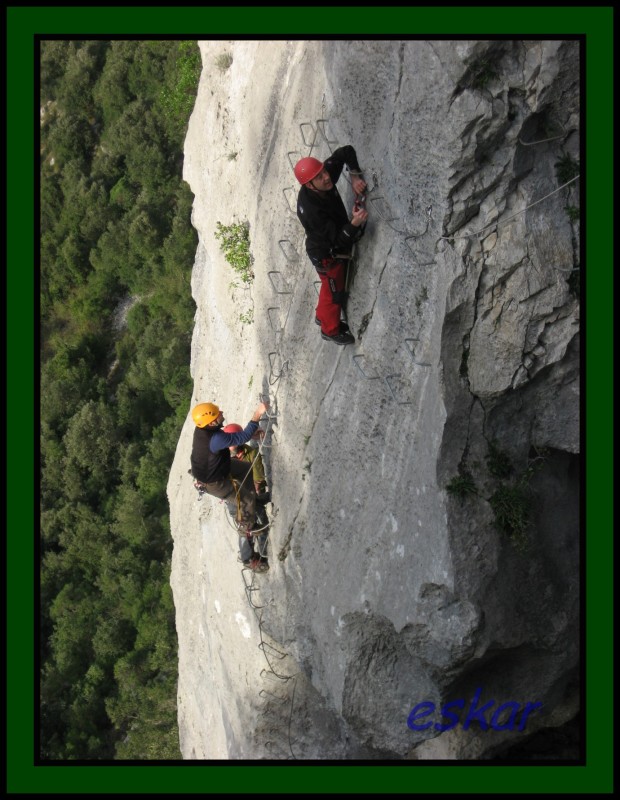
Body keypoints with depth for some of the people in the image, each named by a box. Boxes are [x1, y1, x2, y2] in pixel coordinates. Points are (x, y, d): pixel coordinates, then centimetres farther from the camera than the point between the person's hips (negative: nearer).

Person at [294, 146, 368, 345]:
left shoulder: (325, 182, -21)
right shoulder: (311, 211, -41)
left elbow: (345, 152, -10)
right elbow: (339, 240, -36)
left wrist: (355, 175, -24)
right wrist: (354, 223, -52)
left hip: (336, 247, 8)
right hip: (327, 256, -7)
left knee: (331, 285, 30)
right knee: (334, 291, 16)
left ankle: (323, 316, 56)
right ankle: (331, 330, 42)